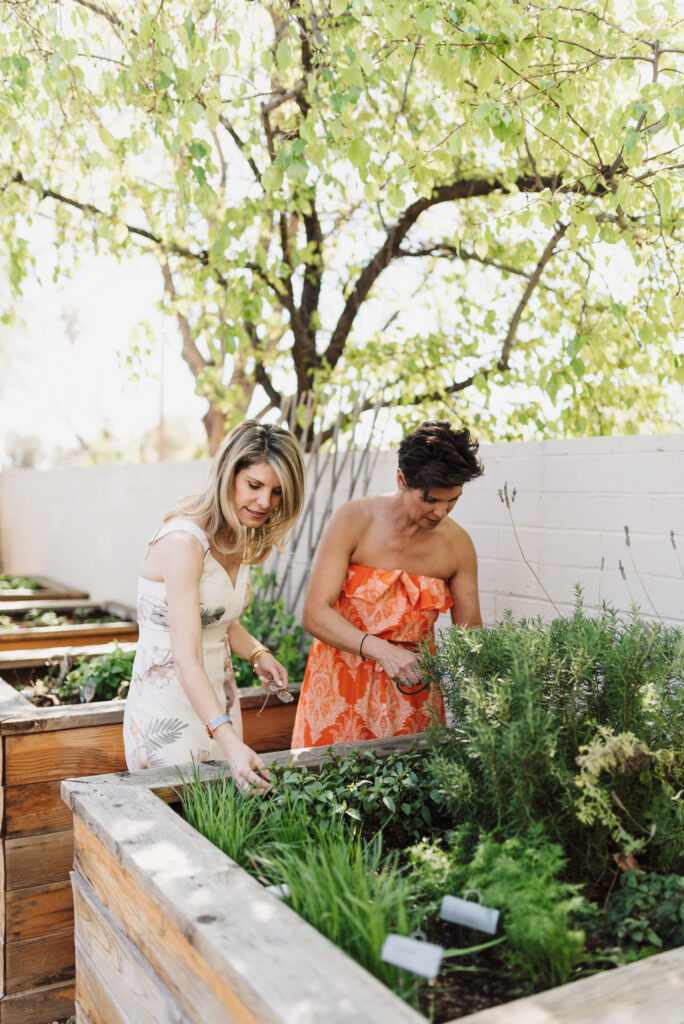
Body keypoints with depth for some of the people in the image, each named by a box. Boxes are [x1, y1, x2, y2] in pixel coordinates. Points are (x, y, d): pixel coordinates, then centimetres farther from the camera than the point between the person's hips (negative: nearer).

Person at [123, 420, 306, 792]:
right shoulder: (184, 541, -24)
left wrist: (258, 654, -2)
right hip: (168, 702, -8)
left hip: (216, 697, 8)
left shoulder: (241, 539, 2)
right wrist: (229, 741, -40)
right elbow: (185, 658, -31)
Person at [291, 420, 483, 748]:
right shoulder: (352, 520, -13)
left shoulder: (457, 544, -5)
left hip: (413, 685, 2)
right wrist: (380, 649, -32)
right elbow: (314, 613, -18)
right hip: (343, 684, -2)